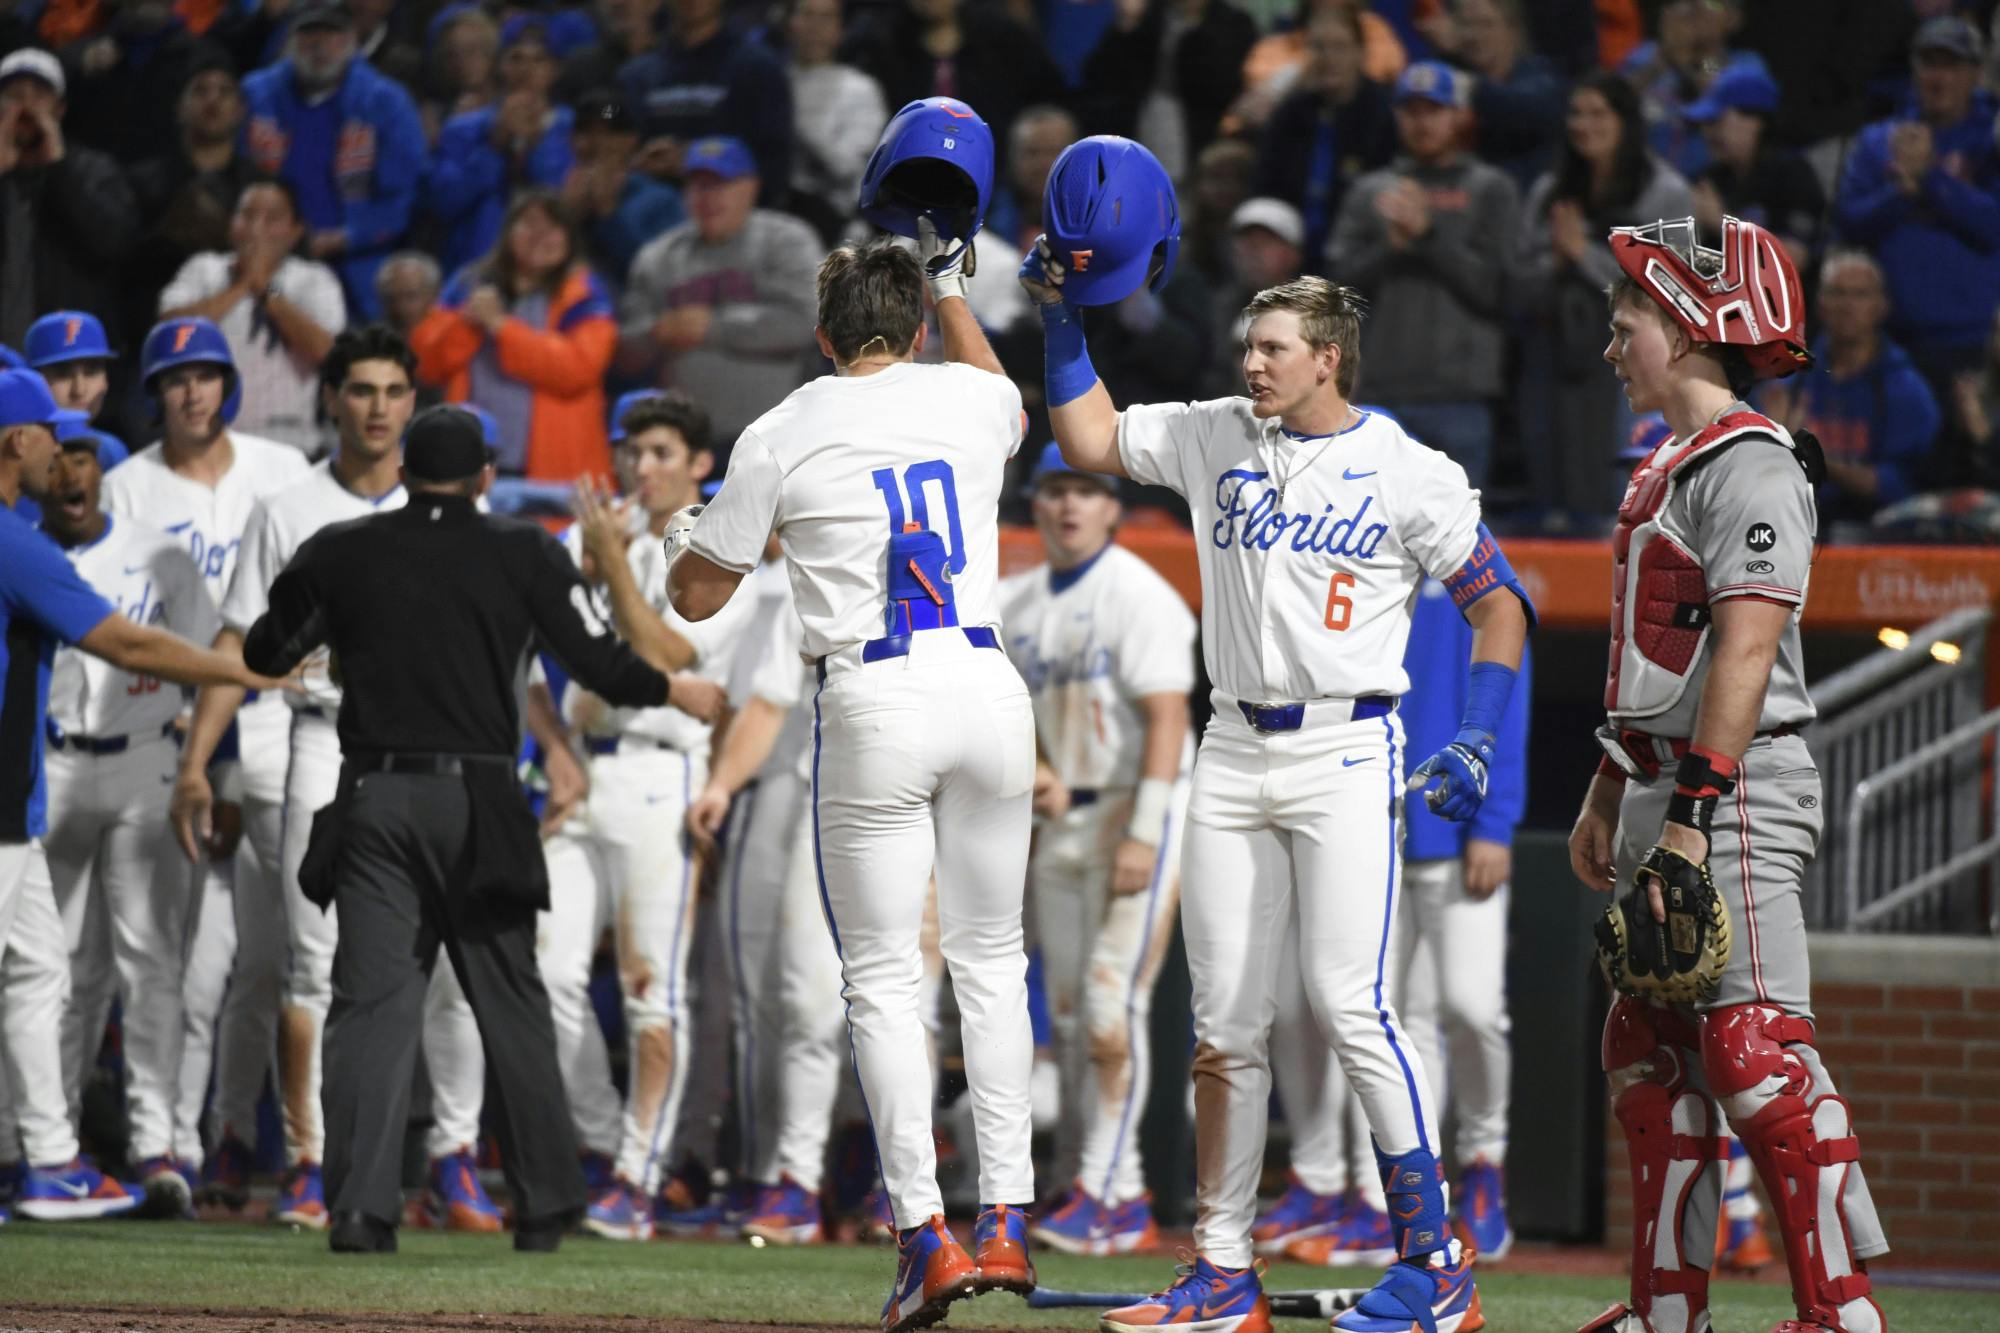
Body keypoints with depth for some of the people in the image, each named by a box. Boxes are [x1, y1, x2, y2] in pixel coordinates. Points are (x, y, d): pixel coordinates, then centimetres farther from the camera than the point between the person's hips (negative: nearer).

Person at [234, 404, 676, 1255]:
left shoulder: (340, 554, 5)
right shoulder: (523, 555, 1)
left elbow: (259, 657, 14)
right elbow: (596, 664, 0)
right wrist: (673, 689, 19)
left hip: (372, 801, 1)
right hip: (478, 802, -1)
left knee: (372, 1003, -1)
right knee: (511, 1005, 10)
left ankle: (359, 1207, -13)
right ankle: (544, 1205, 16)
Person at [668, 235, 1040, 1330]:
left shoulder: (783, 435, -2)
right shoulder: (972, 400, 7)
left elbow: (694, 595, 7)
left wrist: (727, 512, 23)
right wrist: (951, 287, 46)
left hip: (873, 706, -3)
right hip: (986, 687, 3)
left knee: (881, 977, 2)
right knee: (990, 958, 14)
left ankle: (925, 1236, -6)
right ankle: (1006, 1220, 10)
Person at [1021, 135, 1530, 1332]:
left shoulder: (1407, 472, -4)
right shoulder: (1218, 437, 9)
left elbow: (1498, 603, 1)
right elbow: (1093, 440, 17)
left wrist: (1478, 741, -10)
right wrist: (1066, 319, 6)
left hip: (1349, 754, -6)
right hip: (1237, 751, 6)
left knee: (1352, 1005, -16)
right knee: (1225, 1020, 4)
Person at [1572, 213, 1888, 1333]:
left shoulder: (1751, 467, -13)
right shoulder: (1670, 468, 18)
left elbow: (1745, 653, -21)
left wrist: (1692, 813, -26)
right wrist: (1611, 795, 24)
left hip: (1738, 790, -11)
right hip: (1668, 787, 11)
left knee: (1757, 1056, -15)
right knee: (1650, 1052, 13)